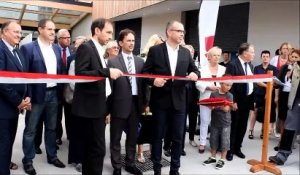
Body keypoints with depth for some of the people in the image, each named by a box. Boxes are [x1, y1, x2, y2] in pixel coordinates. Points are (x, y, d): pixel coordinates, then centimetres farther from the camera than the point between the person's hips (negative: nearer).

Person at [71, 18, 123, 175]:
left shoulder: (99, 50, 17)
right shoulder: (85, 48, -9)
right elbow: (79, 74, -21)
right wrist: (107, 72, -26)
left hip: (98, 107, 9)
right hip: (89, 108, -9)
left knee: (91, 149, 16)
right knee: (97, 150, -6)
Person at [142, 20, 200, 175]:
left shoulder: (186, 52, 7)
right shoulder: (155, 50, -3)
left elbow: (195, 71, 12)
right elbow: (145, 72, -2)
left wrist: (195, 75, -10)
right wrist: (153, 81, -20)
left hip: (178, 101, 3)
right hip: (160, 100, -3)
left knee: (178, 137, 10)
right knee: (158, 136, 9)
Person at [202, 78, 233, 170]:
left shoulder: (229, 95, -6)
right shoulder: (213, 94, -4)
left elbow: (227, 108, -15)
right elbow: (210, 106, -3)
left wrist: (217, 105, -28)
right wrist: (212, 106, -25)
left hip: (225, 122, -1)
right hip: (214, 121, 2)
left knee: (224, 142, 4)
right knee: (213, 140, 13)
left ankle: (222, 159, 19)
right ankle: (213, 157, 30)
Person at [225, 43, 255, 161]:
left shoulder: (250, 65, 11)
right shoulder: (233, 65, -14)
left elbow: (251, 82, 14)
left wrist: (253, 99, 11)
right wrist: (232, 101, -19)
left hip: (247, 101, 7)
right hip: (237, 101, -7)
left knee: (243, 126, 14)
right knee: (233, 126, 4)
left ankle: (237, 148, 29)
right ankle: (230, 150, 18)